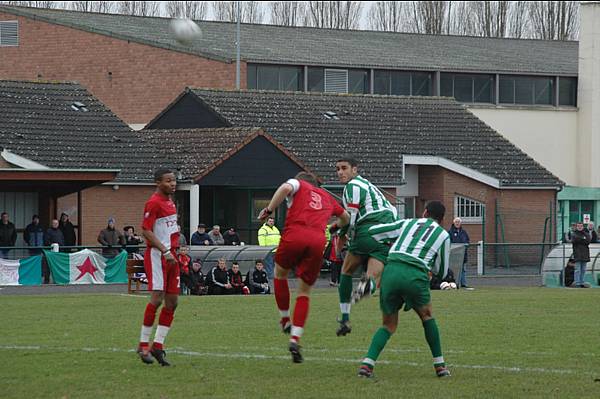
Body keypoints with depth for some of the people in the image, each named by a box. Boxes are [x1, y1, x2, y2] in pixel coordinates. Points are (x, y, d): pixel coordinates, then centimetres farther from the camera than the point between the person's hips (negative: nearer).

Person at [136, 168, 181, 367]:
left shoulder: (170, 201, 16)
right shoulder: (154, 203, -12)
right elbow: (146, 231, -18)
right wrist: (165, 251, -23)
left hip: (170, 255, 9)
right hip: (156, 255, -9)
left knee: (172, 302, 4)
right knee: (157, 298, -12)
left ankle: (157, 345, 9)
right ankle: (143, 345, -4)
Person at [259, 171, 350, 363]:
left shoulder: (298, 184, 21)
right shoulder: (326, 197, 33)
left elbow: (285, 188, -5)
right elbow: (345, 218, 47)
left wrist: (269, 210, 1)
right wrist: (336, 226, 67)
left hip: (295, 234, -3)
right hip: (318, 241, 3)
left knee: (280, 273, 27)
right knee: (304, 292, 10)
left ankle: (285, 320, 29)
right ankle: (295, 339, -3)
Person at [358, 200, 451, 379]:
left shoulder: (408, 223, 24)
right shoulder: (443, 235, 19)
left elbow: (373, 231, 22)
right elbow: (441, 273, 24)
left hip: (391, 270, 2)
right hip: (415, 275, -2)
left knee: (389, 325, 16)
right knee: (427, 316, 25)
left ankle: (367, 363, -4)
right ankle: (439, 365, 25)